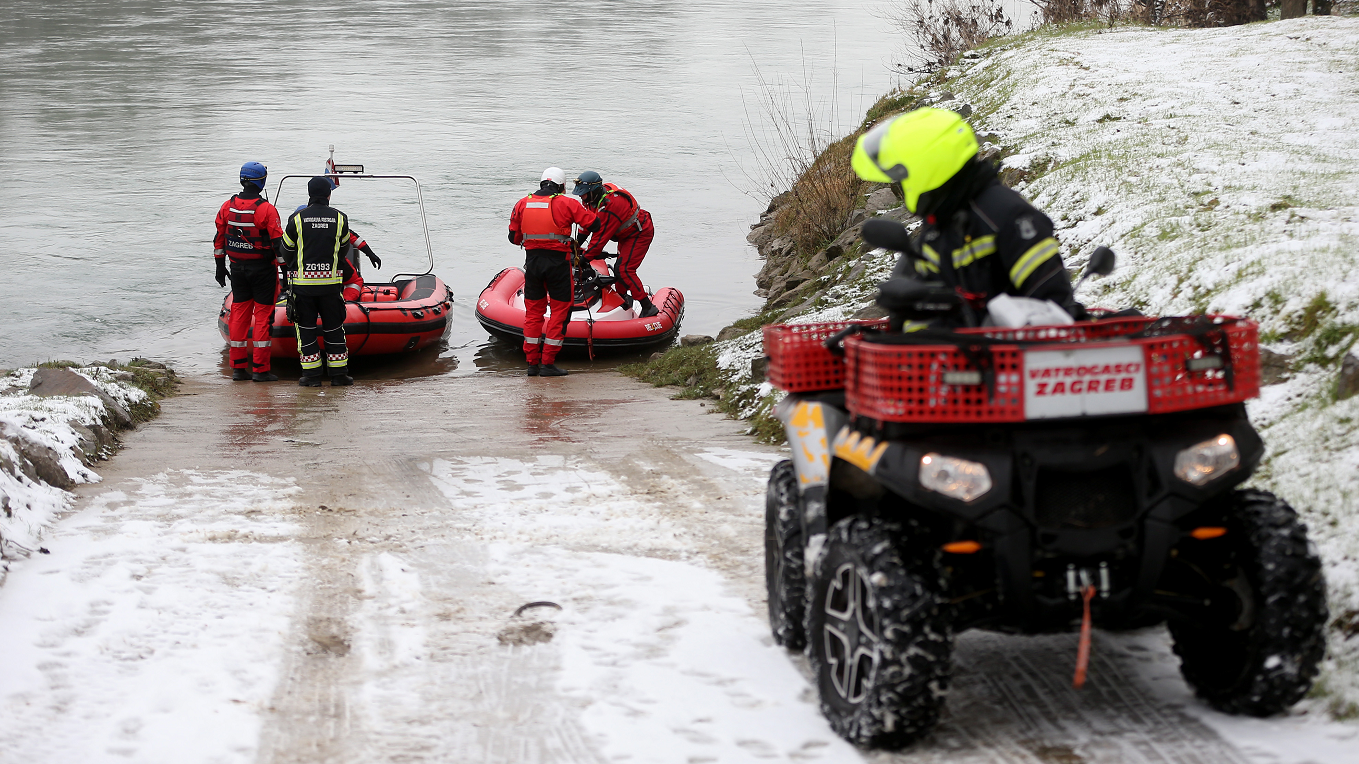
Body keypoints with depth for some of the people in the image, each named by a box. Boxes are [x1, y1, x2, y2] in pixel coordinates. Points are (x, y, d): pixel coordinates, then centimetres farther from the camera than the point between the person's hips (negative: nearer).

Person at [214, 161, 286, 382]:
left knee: (239, 314, 11)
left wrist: (220, 266, 18)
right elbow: (278, 243, -15)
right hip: (262, 269, -5)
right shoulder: (266, 209, -14)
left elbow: (219, 238, 8)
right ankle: (260, 368, -1)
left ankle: (238, 367, 13)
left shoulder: (227, 206, 1)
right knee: (263, 315, 0)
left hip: (237, 268, 5)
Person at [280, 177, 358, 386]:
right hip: (331, 282, 1)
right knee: (334, 328, 9)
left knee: (306, 328, 6)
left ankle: (312, 375, 5)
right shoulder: (340, 218, 0)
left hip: (302, 283, -1)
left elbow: (286, 250, 6)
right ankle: (339, 374, 10)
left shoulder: (297, 219, -3)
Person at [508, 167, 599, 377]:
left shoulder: (522, 204, 7)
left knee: (533, 311, 14)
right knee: (560, 310, 4)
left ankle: (532, 362, 14)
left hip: (532, 261, 4)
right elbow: (593, 224, -4)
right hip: (558, 261, -4)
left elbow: (514, 237, 11)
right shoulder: (566, 204, -5)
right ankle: (548, 362, 0)